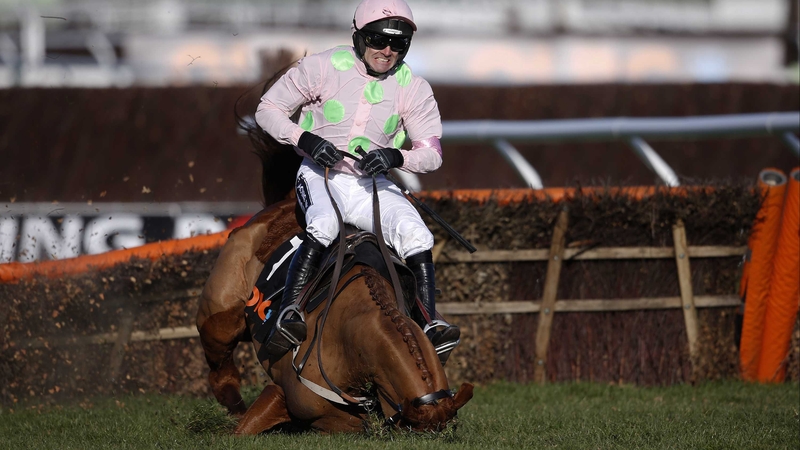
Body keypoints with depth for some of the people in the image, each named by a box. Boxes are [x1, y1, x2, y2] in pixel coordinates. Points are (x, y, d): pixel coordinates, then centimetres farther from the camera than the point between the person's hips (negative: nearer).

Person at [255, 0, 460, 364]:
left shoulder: (413, 88, 0)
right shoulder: (323, 67, -7)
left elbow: (431, 153, 0)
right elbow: (268, 109, -1)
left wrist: (395, 157, -22)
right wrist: (304, 139, -18)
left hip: (371, 185, 3)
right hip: (320, 175, -3)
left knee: (416, 235, -22)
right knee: (323, 226, -35)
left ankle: (430, 325, -22)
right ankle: (288, 317, -39)